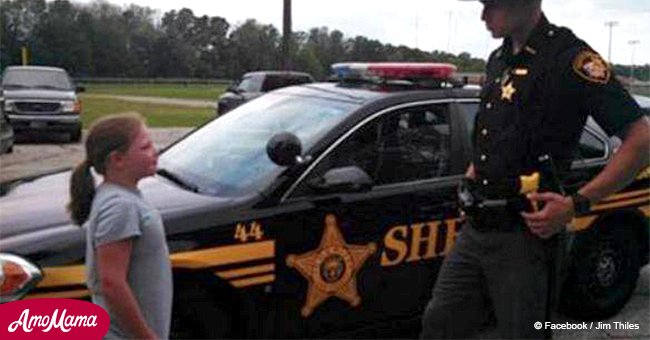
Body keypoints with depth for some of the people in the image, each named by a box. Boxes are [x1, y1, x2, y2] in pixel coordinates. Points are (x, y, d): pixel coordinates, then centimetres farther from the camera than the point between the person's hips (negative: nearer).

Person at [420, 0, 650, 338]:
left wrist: (577, 203, -21)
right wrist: (474, 168, 12)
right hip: (476, 229, 8)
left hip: (524, 236, -7)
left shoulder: (570, 58, -14)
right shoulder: (498, 60, 12)